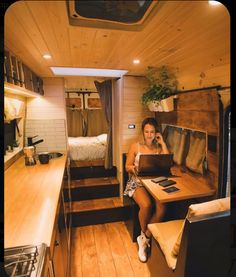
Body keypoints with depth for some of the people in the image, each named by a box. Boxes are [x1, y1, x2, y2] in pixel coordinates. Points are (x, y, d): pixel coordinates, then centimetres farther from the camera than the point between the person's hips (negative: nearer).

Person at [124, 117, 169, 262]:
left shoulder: (159, 148, 8)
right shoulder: (135, 146, 2)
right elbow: (127, 167, 3)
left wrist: (162, 142, -5)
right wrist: (133, 168, -22)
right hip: (137, 182, -2)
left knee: (162, 207, -26)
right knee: (146, 205, -30)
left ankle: (144, 238, -4)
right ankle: (145, 235, 2)